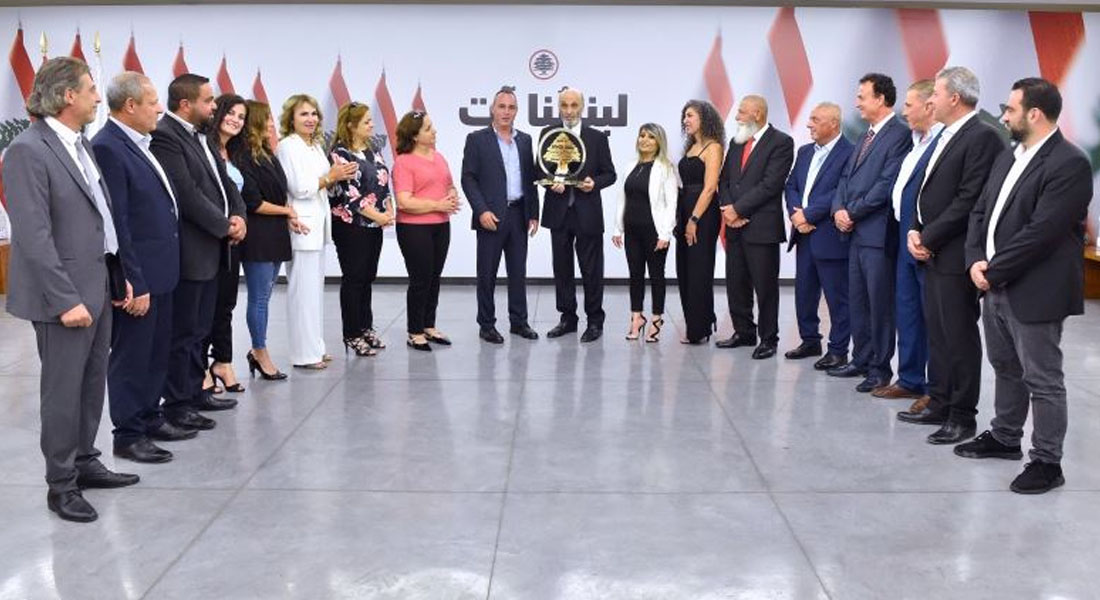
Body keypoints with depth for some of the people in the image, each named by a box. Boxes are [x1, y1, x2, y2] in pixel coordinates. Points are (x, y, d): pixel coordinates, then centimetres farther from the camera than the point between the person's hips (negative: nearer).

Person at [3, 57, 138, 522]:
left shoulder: (80, 144, 11)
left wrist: (117, 276, 13)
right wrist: (66, 300, -22)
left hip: (97, 289, 8)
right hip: (66, 295, -8)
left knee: (92, 383, 17)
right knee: (63, 390, 2)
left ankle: (84, 463, 32)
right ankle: (61, 484, 15)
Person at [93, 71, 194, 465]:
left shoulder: (139, 144, 11)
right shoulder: (108, 147, -17)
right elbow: (116, 223, -20)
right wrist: (134, 283, -20)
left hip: (160, 271, 9)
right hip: (137, 277, -9)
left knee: (157, 353, 17)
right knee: (131, 356, 3)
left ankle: (150, 419, 30)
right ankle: (128, 436, 14)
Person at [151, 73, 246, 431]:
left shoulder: (199, 135, 14)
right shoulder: (165, 136, -16)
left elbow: (223, 180, 16)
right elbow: (187, 195, -21)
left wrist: (238, 216, -1)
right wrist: (225, 226, -12)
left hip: (210, 249, 9)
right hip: (187, 252, -9)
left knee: (200, 329, 17)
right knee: (183, 331, -1)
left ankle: (195, 391, 27)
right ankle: (176, 404, 9)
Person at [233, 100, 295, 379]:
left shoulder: (267, 154, 14)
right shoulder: (242, 157, -12)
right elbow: (253, 203, -15)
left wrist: (288, 218, 1)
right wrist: (287, 211, -4)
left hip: (275, 235, 8)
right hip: (257, 236, -8)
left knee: (264, 295, 13)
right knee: (259, 298, 0)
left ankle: (257, 351, 21)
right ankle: (261, 354, 10)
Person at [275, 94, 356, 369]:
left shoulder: (317, 146, 16)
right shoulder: (288, 147, -10)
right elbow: (300, 189, -17)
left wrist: (337, 177, 3)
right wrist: (331, 177, -9)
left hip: (319, 223, 9)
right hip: (302, 225, -9)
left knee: (316, 288, 13)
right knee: (303, 290, -6)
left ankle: (315, 346, 21)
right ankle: (304, 353, -1)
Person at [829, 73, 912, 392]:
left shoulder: (899, 135, -11)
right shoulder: (866, 136, 18)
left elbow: (887, 184, -18)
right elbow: (846, 177, 17)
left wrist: (852, 213, -12)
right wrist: (839, 209, 0)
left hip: (878, 233, -9)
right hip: (856, 231, 9)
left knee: (880, 303, -1)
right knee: (857, 301, 14)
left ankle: (881, 368, 7)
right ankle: (861, 360, 25)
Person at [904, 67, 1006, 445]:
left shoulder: (982, 137, -14)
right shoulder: (946, 136, 16)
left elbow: (968, 201, -19)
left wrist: (928, 238, -14)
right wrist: (916, 231, 3)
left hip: (956, 255, -9)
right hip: (933, 253, 9)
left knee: (959, 337, -1)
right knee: (938, 334, 14)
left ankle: (962, 417, 7)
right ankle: (939, 406, 24)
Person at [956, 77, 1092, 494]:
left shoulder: (1069, 163, -16)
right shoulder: (1009, 157, 12)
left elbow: (1041, 232, -22)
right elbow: (981, 211, 12)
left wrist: (994, 271, -16)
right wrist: (976, 260, -3)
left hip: (1033, 291, -9)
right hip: (996, 286, 9)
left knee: (1042, 379, 1)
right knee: (1006, 368, 21)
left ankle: (1047, 462, 12)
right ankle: (1004, 437, 37)